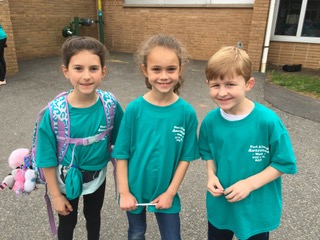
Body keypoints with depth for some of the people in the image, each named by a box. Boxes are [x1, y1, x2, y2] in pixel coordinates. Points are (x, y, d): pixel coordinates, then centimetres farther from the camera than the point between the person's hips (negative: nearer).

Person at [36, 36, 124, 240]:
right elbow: (48, 158, -15)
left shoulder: (110, 105, -21)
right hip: (67, 179, -2)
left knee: (93, 216, 28)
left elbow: (119, 142, -5)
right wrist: (55, 195, -8)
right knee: (68, 222, 24)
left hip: (97, 176, 2)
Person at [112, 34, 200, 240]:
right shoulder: (134, 109, -17)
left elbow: (185, 157, -9)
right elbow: (122, 154, -10)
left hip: (166, 192, 0)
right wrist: (124, 192, -9)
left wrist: (170, 193, -9)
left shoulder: (187, 112, -16)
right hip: (134, 189, 1)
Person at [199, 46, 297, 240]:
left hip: (257, 209, -2)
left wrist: (249, 183, -23)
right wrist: (211, 175, -13)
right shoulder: (210, 121, -13)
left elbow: (284, 163, -15)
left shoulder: (268, 121, -24)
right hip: (219, 205, 3)